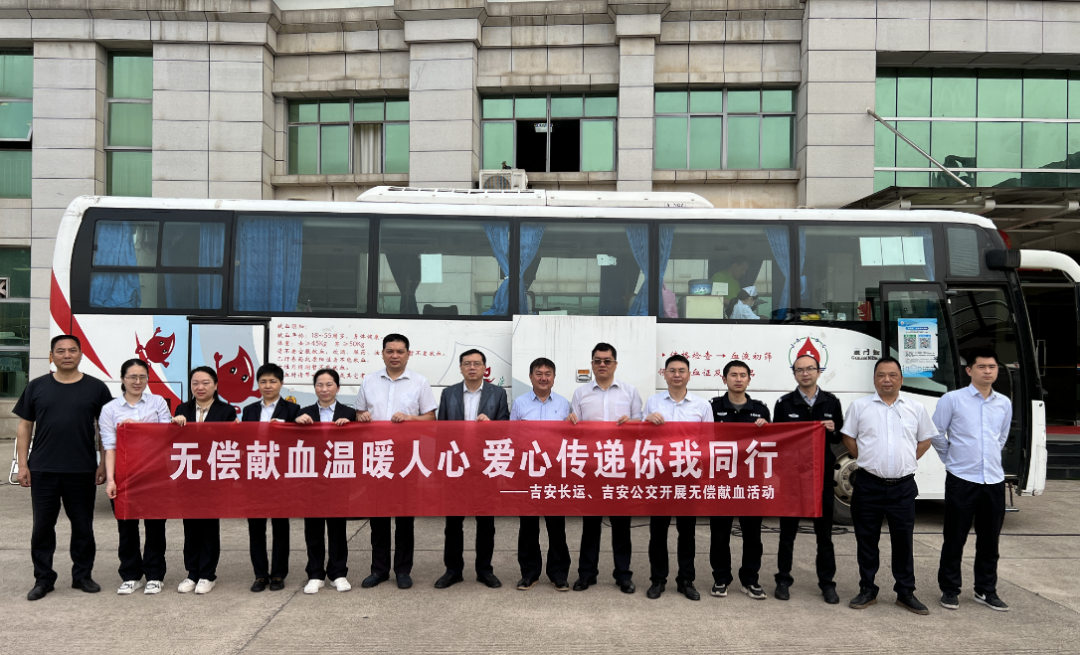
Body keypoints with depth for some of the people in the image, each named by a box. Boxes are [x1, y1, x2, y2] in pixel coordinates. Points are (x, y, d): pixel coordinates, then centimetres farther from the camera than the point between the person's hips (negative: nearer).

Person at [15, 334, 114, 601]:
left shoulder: (96, 388, 2)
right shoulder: (36, 387, 5)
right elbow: (24, 426, 7)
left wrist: (104, 464, -1)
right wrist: (22, 464, 1)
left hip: (83, 471, -1)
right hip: (43, 470, 1)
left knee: (83, 526, 9)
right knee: (42, 526, 7)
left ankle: (82, 575, 22)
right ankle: (43, 579, 20)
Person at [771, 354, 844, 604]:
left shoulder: (831, 402, 5)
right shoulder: (784, 403, 0)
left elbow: (842, 437, 9)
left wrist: (833, 430, -11)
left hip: (822, 474, 1)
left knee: (824, 531, 9)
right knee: (788, 530, 8)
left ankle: (827, 583, 19)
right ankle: (783, 580, 20)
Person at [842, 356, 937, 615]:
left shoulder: (916, 409, 6)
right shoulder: (860, 406, 2)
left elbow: (925, 440, 14)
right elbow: (848, 437, 8)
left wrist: (907, 461, 6)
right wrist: (866, 460, 2)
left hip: (903, 486, 1)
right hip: (868, 485, -1)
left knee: (903, 542, 7)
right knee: (866, 540, 7)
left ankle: (905, 593, 20)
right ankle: (867, 591, 18)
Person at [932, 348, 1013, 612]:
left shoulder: (1004, 404, 8)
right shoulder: (952, 400, -6)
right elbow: (936, 435, 0)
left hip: (994, 481, 4)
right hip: (961, 480, -4)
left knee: (990, 539, 11)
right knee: (955, 538, 3)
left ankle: (986, 590, 25)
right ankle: (949, 590, 16)